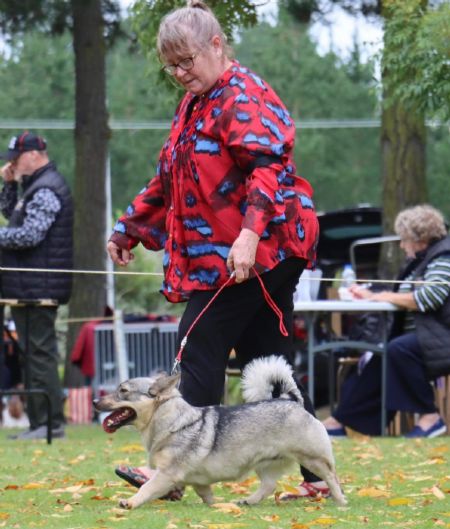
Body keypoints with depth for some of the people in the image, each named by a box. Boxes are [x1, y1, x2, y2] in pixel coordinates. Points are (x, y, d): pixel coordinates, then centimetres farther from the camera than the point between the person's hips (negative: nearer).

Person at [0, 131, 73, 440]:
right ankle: (38, 422, 15)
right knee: (33, 354, 12)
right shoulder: (36, 186, 19)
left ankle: (51, 423, -9)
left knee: (40, 353, -9)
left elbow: (30, 234, -24)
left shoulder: (46, 190, -15)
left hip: (38, 288, -11)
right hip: (29, 288, 11)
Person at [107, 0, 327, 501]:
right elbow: (168, 182, 30)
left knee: (199, 353, -8)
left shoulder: (243, 96, -11)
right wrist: (127, 230, 29)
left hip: (251, 254, -10)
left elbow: (270, 165, -25)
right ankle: (316, 474, 8)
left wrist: (250, 233, -35)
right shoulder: (193, 105, 20)